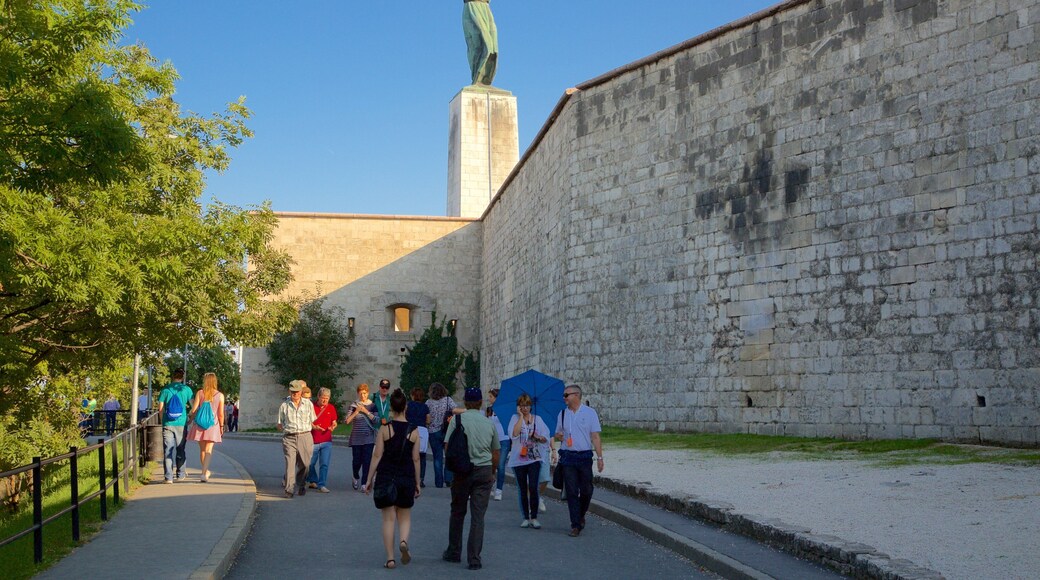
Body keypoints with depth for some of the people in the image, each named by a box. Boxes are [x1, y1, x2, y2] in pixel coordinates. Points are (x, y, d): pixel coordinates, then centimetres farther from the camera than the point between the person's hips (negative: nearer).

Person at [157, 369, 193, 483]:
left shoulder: (165, 389, 3)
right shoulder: (186, 389, 0)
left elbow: (161, 409, 3)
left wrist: (163, 421, 15)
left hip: (168, 424, 0)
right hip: (181, 424, 0)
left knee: (168, 450, -1)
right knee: (181, 449, 13)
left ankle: (168, 476, -7)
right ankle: (180, 474, 23)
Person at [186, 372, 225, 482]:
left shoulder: (200, 393, -2)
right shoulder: (220, 395, -2)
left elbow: (194, 410, -5)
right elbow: (221, 414, -1)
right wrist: (221, 426, 11)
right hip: (213, 424, -1)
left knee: (202, 449, 15)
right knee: (208, 450, -3)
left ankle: (205, 471, 29)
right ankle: (204, 473, -18)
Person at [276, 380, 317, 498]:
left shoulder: (308, 405, 10)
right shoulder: (284, 406, 9)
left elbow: (313, 422, 15)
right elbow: (279, 425, 15)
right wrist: (287, 429, 5)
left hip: (305, 437, 1)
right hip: (289, 438, -1)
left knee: (304, 464, 6)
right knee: (290, 463, -13)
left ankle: (301, 485, 27)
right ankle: (289, 489, -15)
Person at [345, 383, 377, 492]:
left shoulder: (372, 405, 5)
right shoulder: (354, 405, 2)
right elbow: (347, 421, -3)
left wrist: (366, 412, -12)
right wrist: (356, 412, -13)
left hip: (369, 437, 0)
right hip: (356, 438, 0)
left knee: (367, 460, -5)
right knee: (357, 460, 3)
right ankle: (356, 477, 32)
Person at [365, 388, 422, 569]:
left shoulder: (385, 429, -6)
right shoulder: (414, 431, -2)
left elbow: (377, 456, -6)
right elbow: (416, 459, 1)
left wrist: (369, 479, 1)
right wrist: (418, 483, 9)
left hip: (385, 478, -1)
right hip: (406, 479, 1)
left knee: (388, 518, 6)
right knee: (405, 517, 17)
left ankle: (390, 558, 3)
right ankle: (404, 541, -11)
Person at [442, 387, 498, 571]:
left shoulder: (457, 419, -3)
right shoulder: (489, 423, 6)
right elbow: (495, 454, 11)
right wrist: (492, 473, 24)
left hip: (463, 471, -1)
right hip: (484, 471, 1)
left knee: (457, 513, 15)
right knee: (478, 516, 3)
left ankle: (454, 552, 25)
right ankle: (474, 559, 2)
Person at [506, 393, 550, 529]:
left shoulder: (537, 419, 7)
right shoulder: (515, 418, 3)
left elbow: (546, 437, 8)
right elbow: (513, 434, -15)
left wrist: (538, 437, -14)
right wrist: (521, 416, -11)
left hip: (534, 458, 0)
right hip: (519, 458, 0)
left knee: (533, 487, -12)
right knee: (522, 490, 7)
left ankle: (534, 518, -5)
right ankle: (526, 518, 17)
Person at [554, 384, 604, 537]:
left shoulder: (589, 413, 1)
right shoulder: (562, 414, 10)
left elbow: (595, 437, -1)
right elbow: (558, 434, 20)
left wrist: (600, 457, -7)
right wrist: (558, 436, -5)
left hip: (585, 457, -2)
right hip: (568, 457, 2)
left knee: (586, 491, 4)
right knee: (571, 492, -2)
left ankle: (581, 515, 30)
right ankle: (575, 525, 3)